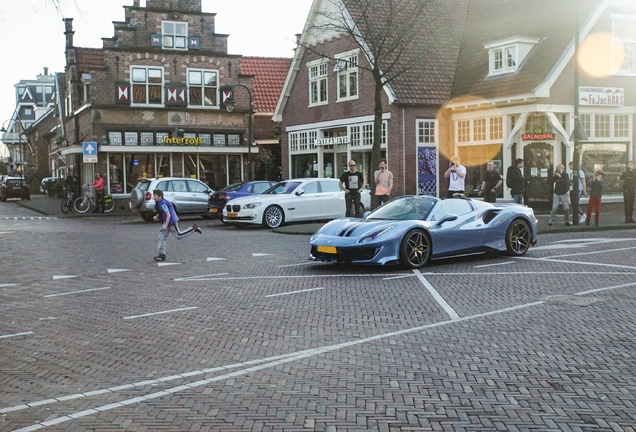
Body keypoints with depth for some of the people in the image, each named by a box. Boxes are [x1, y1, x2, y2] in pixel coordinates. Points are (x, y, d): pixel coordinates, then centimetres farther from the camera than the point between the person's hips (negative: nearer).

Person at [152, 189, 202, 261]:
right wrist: (156, 216, 8)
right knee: (162, 237, 4)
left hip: (172, 222, -10)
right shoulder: (158, 203, 8)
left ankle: (193, 228, 9)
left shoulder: (163, 204, -22)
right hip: (165, 223, 10)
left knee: (178, 236, -4)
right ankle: (161, 254, 5)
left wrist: (166, 225, -25)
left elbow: (168, 215, -24)